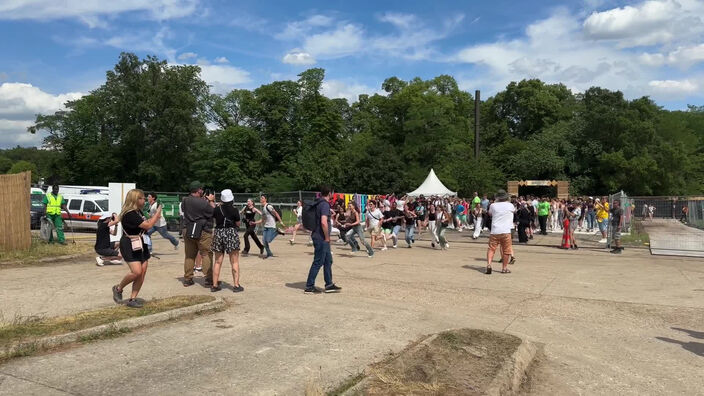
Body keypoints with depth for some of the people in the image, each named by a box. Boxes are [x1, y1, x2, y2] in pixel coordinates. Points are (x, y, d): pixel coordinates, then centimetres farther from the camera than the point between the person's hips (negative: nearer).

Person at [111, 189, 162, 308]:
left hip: (140, 244, 10)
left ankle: (132, 299, 10)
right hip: (129, 246, -9)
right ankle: (118, 288, 9)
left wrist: (155, 218, 6)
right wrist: (157, 213, -9)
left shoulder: (138, 212, 11)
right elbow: (147, 225, -21)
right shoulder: (130, 214, -20)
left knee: (142, 272, 4)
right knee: (136, 272, -17)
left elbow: (146, 226, 21)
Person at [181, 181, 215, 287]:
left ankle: (187, 279, 18)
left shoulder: (185, 201, 4)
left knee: (189, 255, 14)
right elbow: (214, 212, -9)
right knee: (207, 255, 1)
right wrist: (211, 201, 2)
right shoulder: (203, 203, -18)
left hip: (188, 231, 7)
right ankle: (209, 280, 1)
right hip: (203, 232, -6)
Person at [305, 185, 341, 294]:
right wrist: (327, 237, -18)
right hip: (321, 238, -10)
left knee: (328, 260, 15)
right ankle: (309, 287, 5)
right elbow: (324, 222, -28)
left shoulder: (318, 203, 12)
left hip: (318, 236, 10)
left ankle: (329, 285, 21)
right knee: (318, 262, -2)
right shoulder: (325, 204, -18)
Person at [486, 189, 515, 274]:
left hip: (494, 231, 1)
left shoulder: (493, 205, 0)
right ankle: (504, 268, 15)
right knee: (506, 250, 10)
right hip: (506, 232, -1)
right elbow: (514, 211, 22)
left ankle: (488, 264, -12)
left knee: (491, 249, 6)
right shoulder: (510, 205, -2)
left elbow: (489, 214, 20)